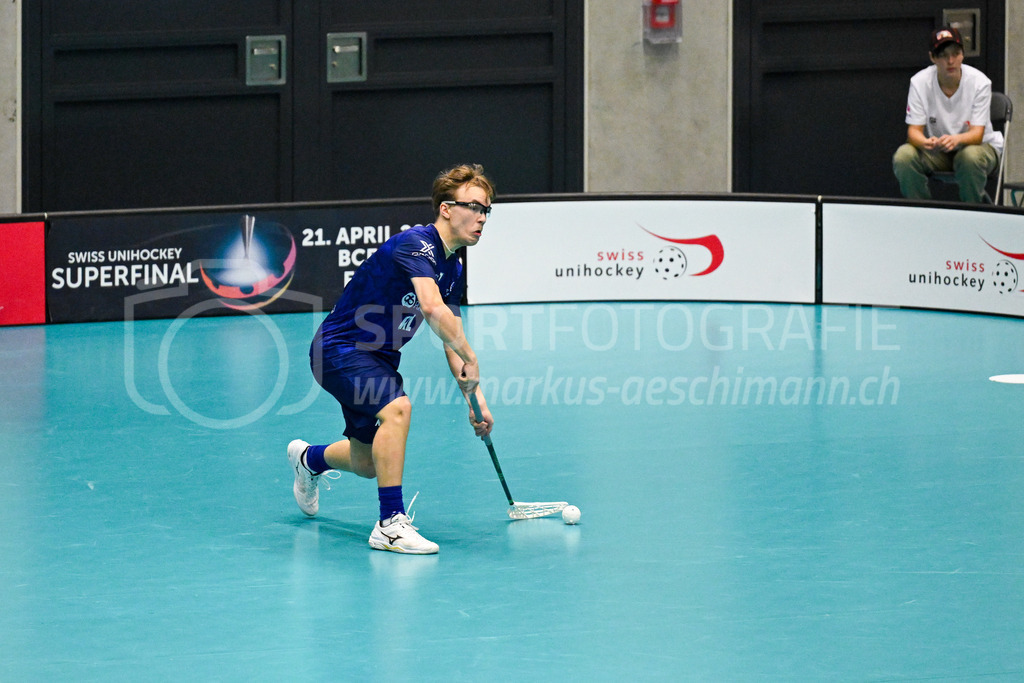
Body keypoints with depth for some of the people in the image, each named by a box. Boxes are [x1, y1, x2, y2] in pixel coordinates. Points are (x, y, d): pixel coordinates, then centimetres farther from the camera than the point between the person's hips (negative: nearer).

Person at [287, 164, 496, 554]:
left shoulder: (453, 270, 5)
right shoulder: (415, 244, -23)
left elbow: (450, 339, 13)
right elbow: (432, 308, -40)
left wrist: (474, 395, 4)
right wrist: (469, 358, -34)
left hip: (377, 359, 10)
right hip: (340, 348, -9)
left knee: (368, 464, 17)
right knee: (396, 407, -35)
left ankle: (309, 459, 50)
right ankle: (390, 522, -31)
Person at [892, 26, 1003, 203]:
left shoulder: (979, 82, -17)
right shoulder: (919, 82, -12)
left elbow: (977, 134, -20)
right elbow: (914, 130, -14)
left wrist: (957, 139, -45)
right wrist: (925, 142, -40)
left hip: (977, 145, -2)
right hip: (936, 152, 2)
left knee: (970, 157, -37)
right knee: (903, 156, -27)